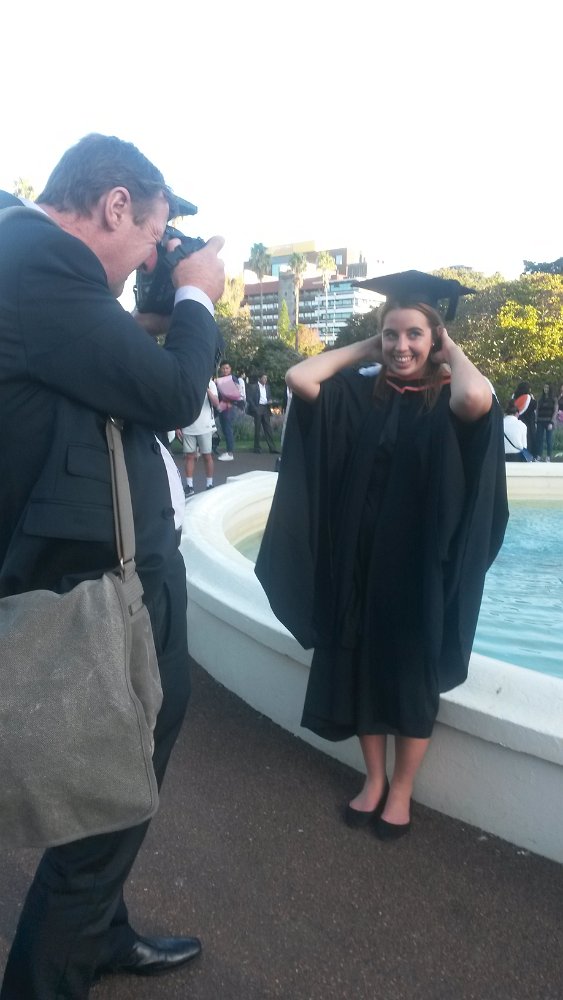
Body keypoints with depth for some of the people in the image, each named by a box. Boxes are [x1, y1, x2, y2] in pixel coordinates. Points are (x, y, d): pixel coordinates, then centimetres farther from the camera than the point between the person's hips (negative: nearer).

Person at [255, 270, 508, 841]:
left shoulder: (448, 401, -6)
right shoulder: (358, 393, 2)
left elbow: (477, 399, -30)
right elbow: (299, 378, -13)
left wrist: (452, 351, -10)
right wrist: (364, 349, -1)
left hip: (421, 565, -2)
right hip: (358, 560, 3)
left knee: (413, 677, 10)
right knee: (362, 669, 12)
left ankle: (401, 790, 30)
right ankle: (373, 777, 34)